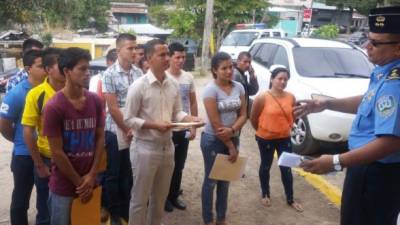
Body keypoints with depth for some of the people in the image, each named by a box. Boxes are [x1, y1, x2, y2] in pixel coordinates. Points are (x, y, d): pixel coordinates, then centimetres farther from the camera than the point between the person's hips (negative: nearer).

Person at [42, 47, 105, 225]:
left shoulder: (95, 101, -2)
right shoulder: (53, 107, -15)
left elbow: (100, 138, 3)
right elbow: (57, 152, -13)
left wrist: (92, 175, -4)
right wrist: (79, 182, -7)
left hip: (89, 180, 4)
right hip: (63, 185, -4)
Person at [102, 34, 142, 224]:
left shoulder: (138, 72, 3)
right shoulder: (110, 74, -11)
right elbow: (112, 108, -13)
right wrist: (127, 130, -9)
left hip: (136, 131, 4)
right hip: (116, 131, -4)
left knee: (129, 174, 14)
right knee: (113, 175, 9)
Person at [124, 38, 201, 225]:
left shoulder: (173, 85, 3)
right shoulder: (138, 86, -15)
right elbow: (128, 119, -13)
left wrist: (189, 118, -11)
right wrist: (154, 125, -23)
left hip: (167, 146, 6)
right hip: (145, 148, -6)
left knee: (160, 197, 20)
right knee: (140, 199, 7)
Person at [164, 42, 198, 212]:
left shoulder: (189, 77, 3)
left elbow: (193, 103, 9)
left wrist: (193, 127, 6)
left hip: (183, 129, 5)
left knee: (179, 166, 15)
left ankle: (174, 196, 30)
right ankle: (164, 197, 25)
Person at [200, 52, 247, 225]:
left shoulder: (239, 87, -1)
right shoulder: (210, 89, -17)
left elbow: (243, 115, 0)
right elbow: (215, 123, -19)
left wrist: (232, 130, -20)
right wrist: (231, 147, -15)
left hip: (233, 138, 5)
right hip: (213, 140, -5)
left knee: (225, 180, 17)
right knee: (211, 180, 7)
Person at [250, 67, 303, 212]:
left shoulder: (291, 97, -6)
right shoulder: (262, 97, -18)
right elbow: (253, 118, -6)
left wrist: (286, 128, 11)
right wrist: (261, 130, 5)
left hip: (284, 138, 3)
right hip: (266, 139, -3)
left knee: (286, 168, 9)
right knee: (266, 166, 15)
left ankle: (290, 199, 23)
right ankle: (265, 194, 34)